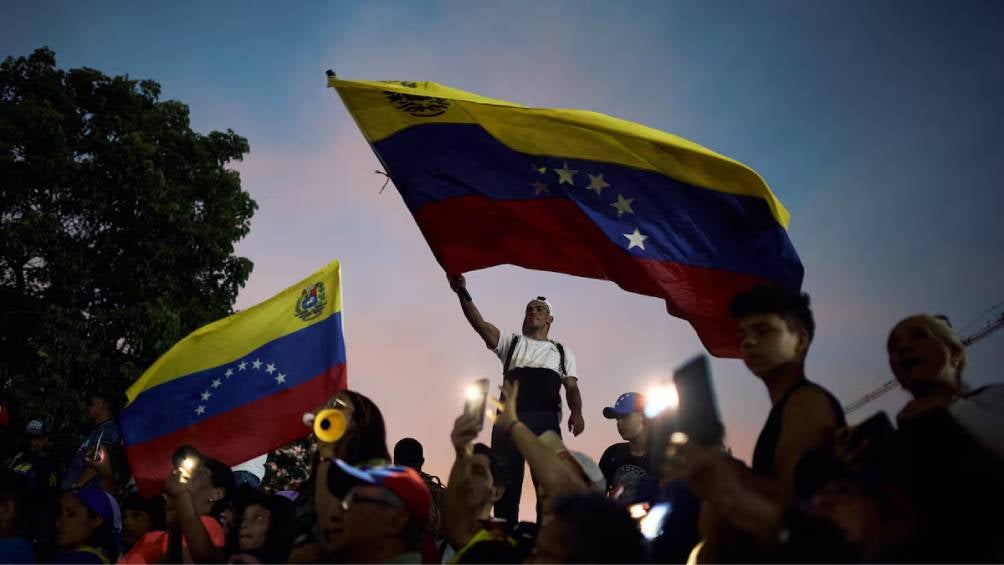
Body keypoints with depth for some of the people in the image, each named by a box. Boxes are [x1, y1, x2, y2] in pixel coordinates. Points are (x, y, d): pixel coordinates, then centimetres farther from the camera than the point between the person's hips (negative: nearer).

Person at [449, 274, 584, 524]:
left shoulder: (561, 352, 21)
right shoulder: (511, 342, 18)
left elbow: (572, 387, 10)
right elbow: (480, 324, 2)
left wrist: (576, 412, -12)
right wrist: (463, 293, -13)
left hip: (546, 421, 0)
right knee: (506, 481, -1)